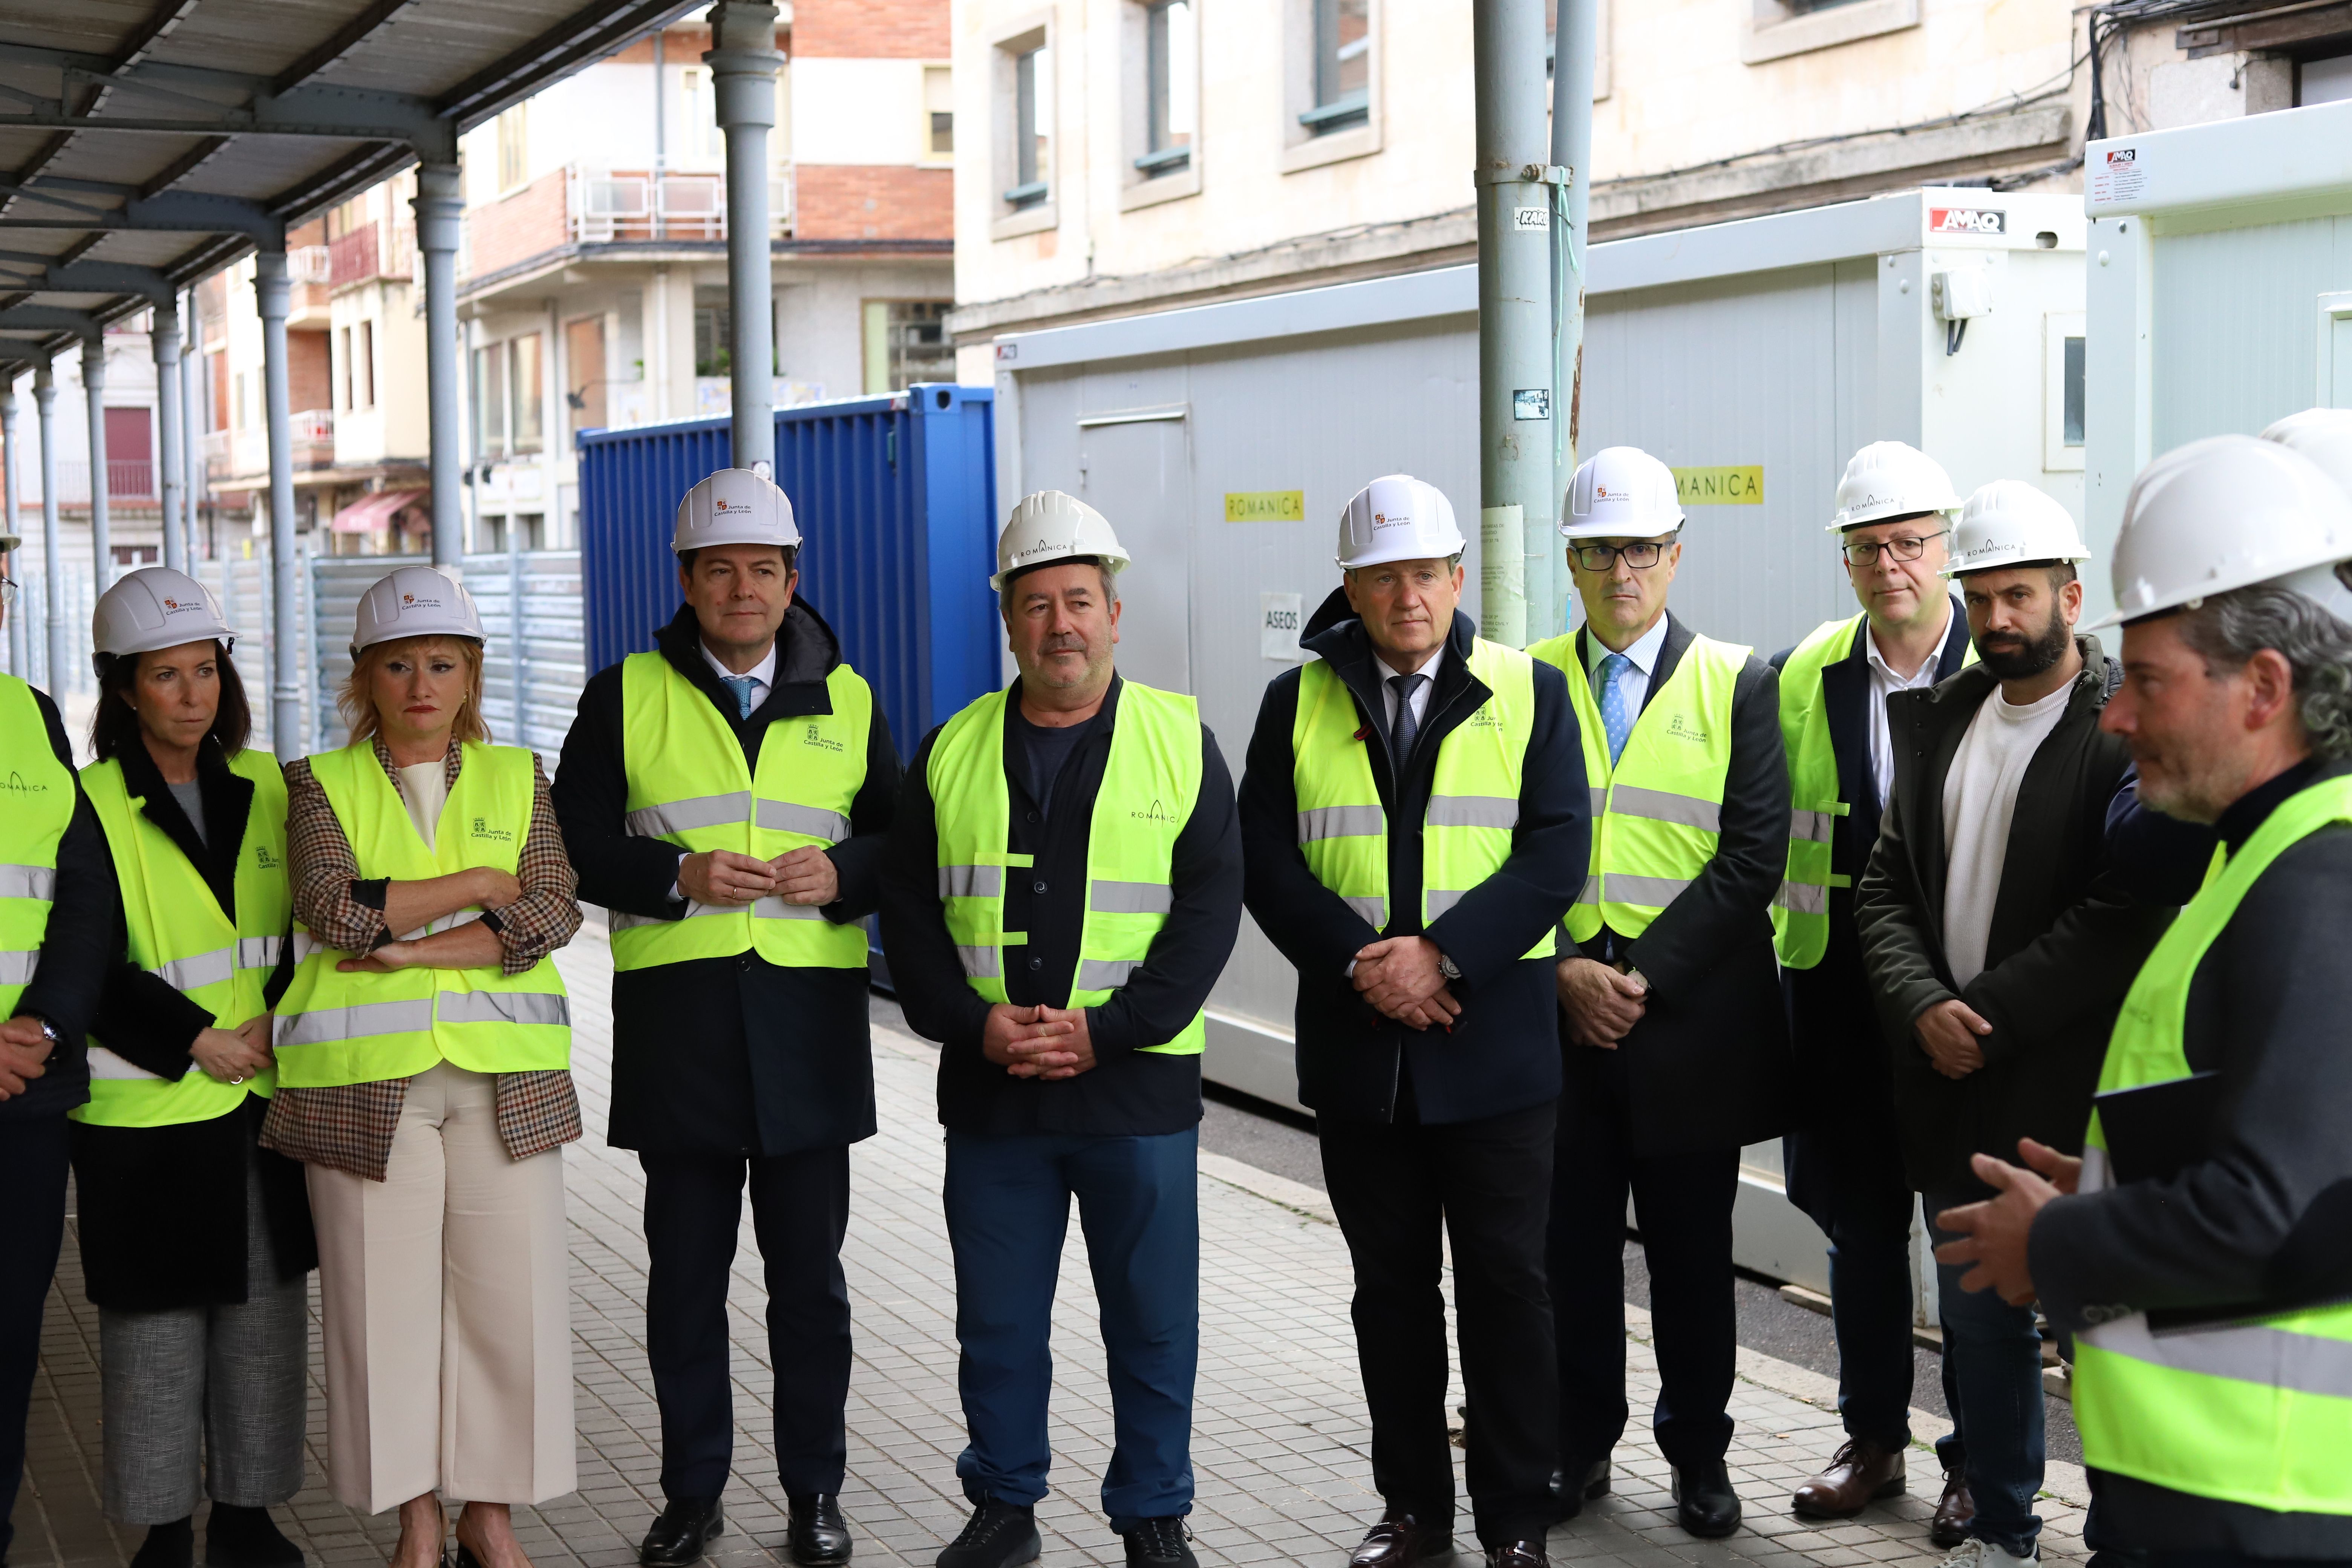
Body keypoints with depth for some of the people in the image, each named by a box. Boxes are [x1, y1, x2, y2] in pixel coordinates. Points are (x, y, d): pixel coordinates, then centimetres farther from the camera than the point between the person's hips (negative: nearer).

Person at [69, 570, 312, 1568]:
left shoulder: (268, 789, 8)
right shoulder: (90, 804, -6)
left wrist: (280, 1021, -6)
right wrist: (199, 1042, -14)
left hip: (268, 1100, 4)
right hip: (146, 1111, -4)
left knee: (265, 1315, 10)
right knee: (155, 1330, 3)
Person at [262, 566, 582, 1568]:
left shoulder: (516, 779, 11)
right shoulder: (322, 784, 8)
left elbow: (553, 913, -4)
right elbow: (332, 907, -11)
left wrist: (411, 946, -12)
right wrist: (478, 887, -8)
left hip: (503, 1078, 1)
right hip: (365, 1078, -1)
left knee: (509, 1291, 1)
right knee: (386, 1299, 2)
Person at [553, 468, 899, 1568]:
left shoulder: (846, 702, 10)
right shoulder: (627, 697, 5)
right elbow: (576, 844, 1)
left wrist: (843, 875, -10)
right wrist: (678, 877, -15)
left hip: (809, 1019, 1)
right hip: (676, 1014, 0)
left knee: (810, 1274, 6)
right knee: (685, 1273, 8)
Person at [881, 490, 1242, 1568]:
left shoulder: (1181, 742, 1)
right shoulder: (951, 752, 8)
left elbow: (1208, 906, -4)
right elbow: (907, 910, 6)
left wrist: (1107, 1030, -14)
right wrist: (976, 1022, -10)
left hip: (1138, 1087, -2)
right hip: (990, 1093, 2)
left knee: (1153, 1321, 6)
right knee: (997, 1319, 10)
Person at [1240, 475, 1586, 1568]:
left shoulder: (1531, 693, 2)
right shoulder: (1297, 702, 6)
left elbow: (1553, 857, -7)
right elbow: (1267, 863, -1)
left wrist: (1442, 955, -18)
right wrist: (1360, 963, -14)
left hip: (1494, 1050, -2)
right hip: (1357, 1049, 2)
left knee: (1505, 1283, 2)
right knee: (1390, 1285, 11)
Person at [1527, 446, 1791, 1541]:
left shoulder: (1738, 686, 2)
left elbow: (1753, 856, -5)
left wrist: (1645, 974, -13)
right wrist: (1565, 970, -11)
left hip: (1692, 1023, -1)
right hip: (1555, 1014, 1)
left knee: (1691, 1252, 8)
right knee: (1571, 1246, 8)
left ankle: (1698, 1452, 21)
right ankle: (1579, 1445, 21)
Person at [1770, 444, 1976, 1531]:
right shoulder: (1805, 675, 6)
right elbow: (1777, 830, 14)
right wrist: (1793, 943, 9)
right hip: (1838, 991, 4)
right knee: (1860, 1225, 12)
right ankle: (1873, 1441, 26)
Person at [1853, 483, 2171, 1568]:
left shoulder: (2128, 727, -10)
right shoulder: (1943, 718, 11)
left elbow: (2127, 915, -17)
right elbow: (1887, 887, 9)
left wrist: (1989, 1016, -16)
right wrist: (1924, 1009, -8)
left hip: (2071, 1091, -6)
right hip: (1951, 1080, 6)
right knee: (1977, 1322, 15)